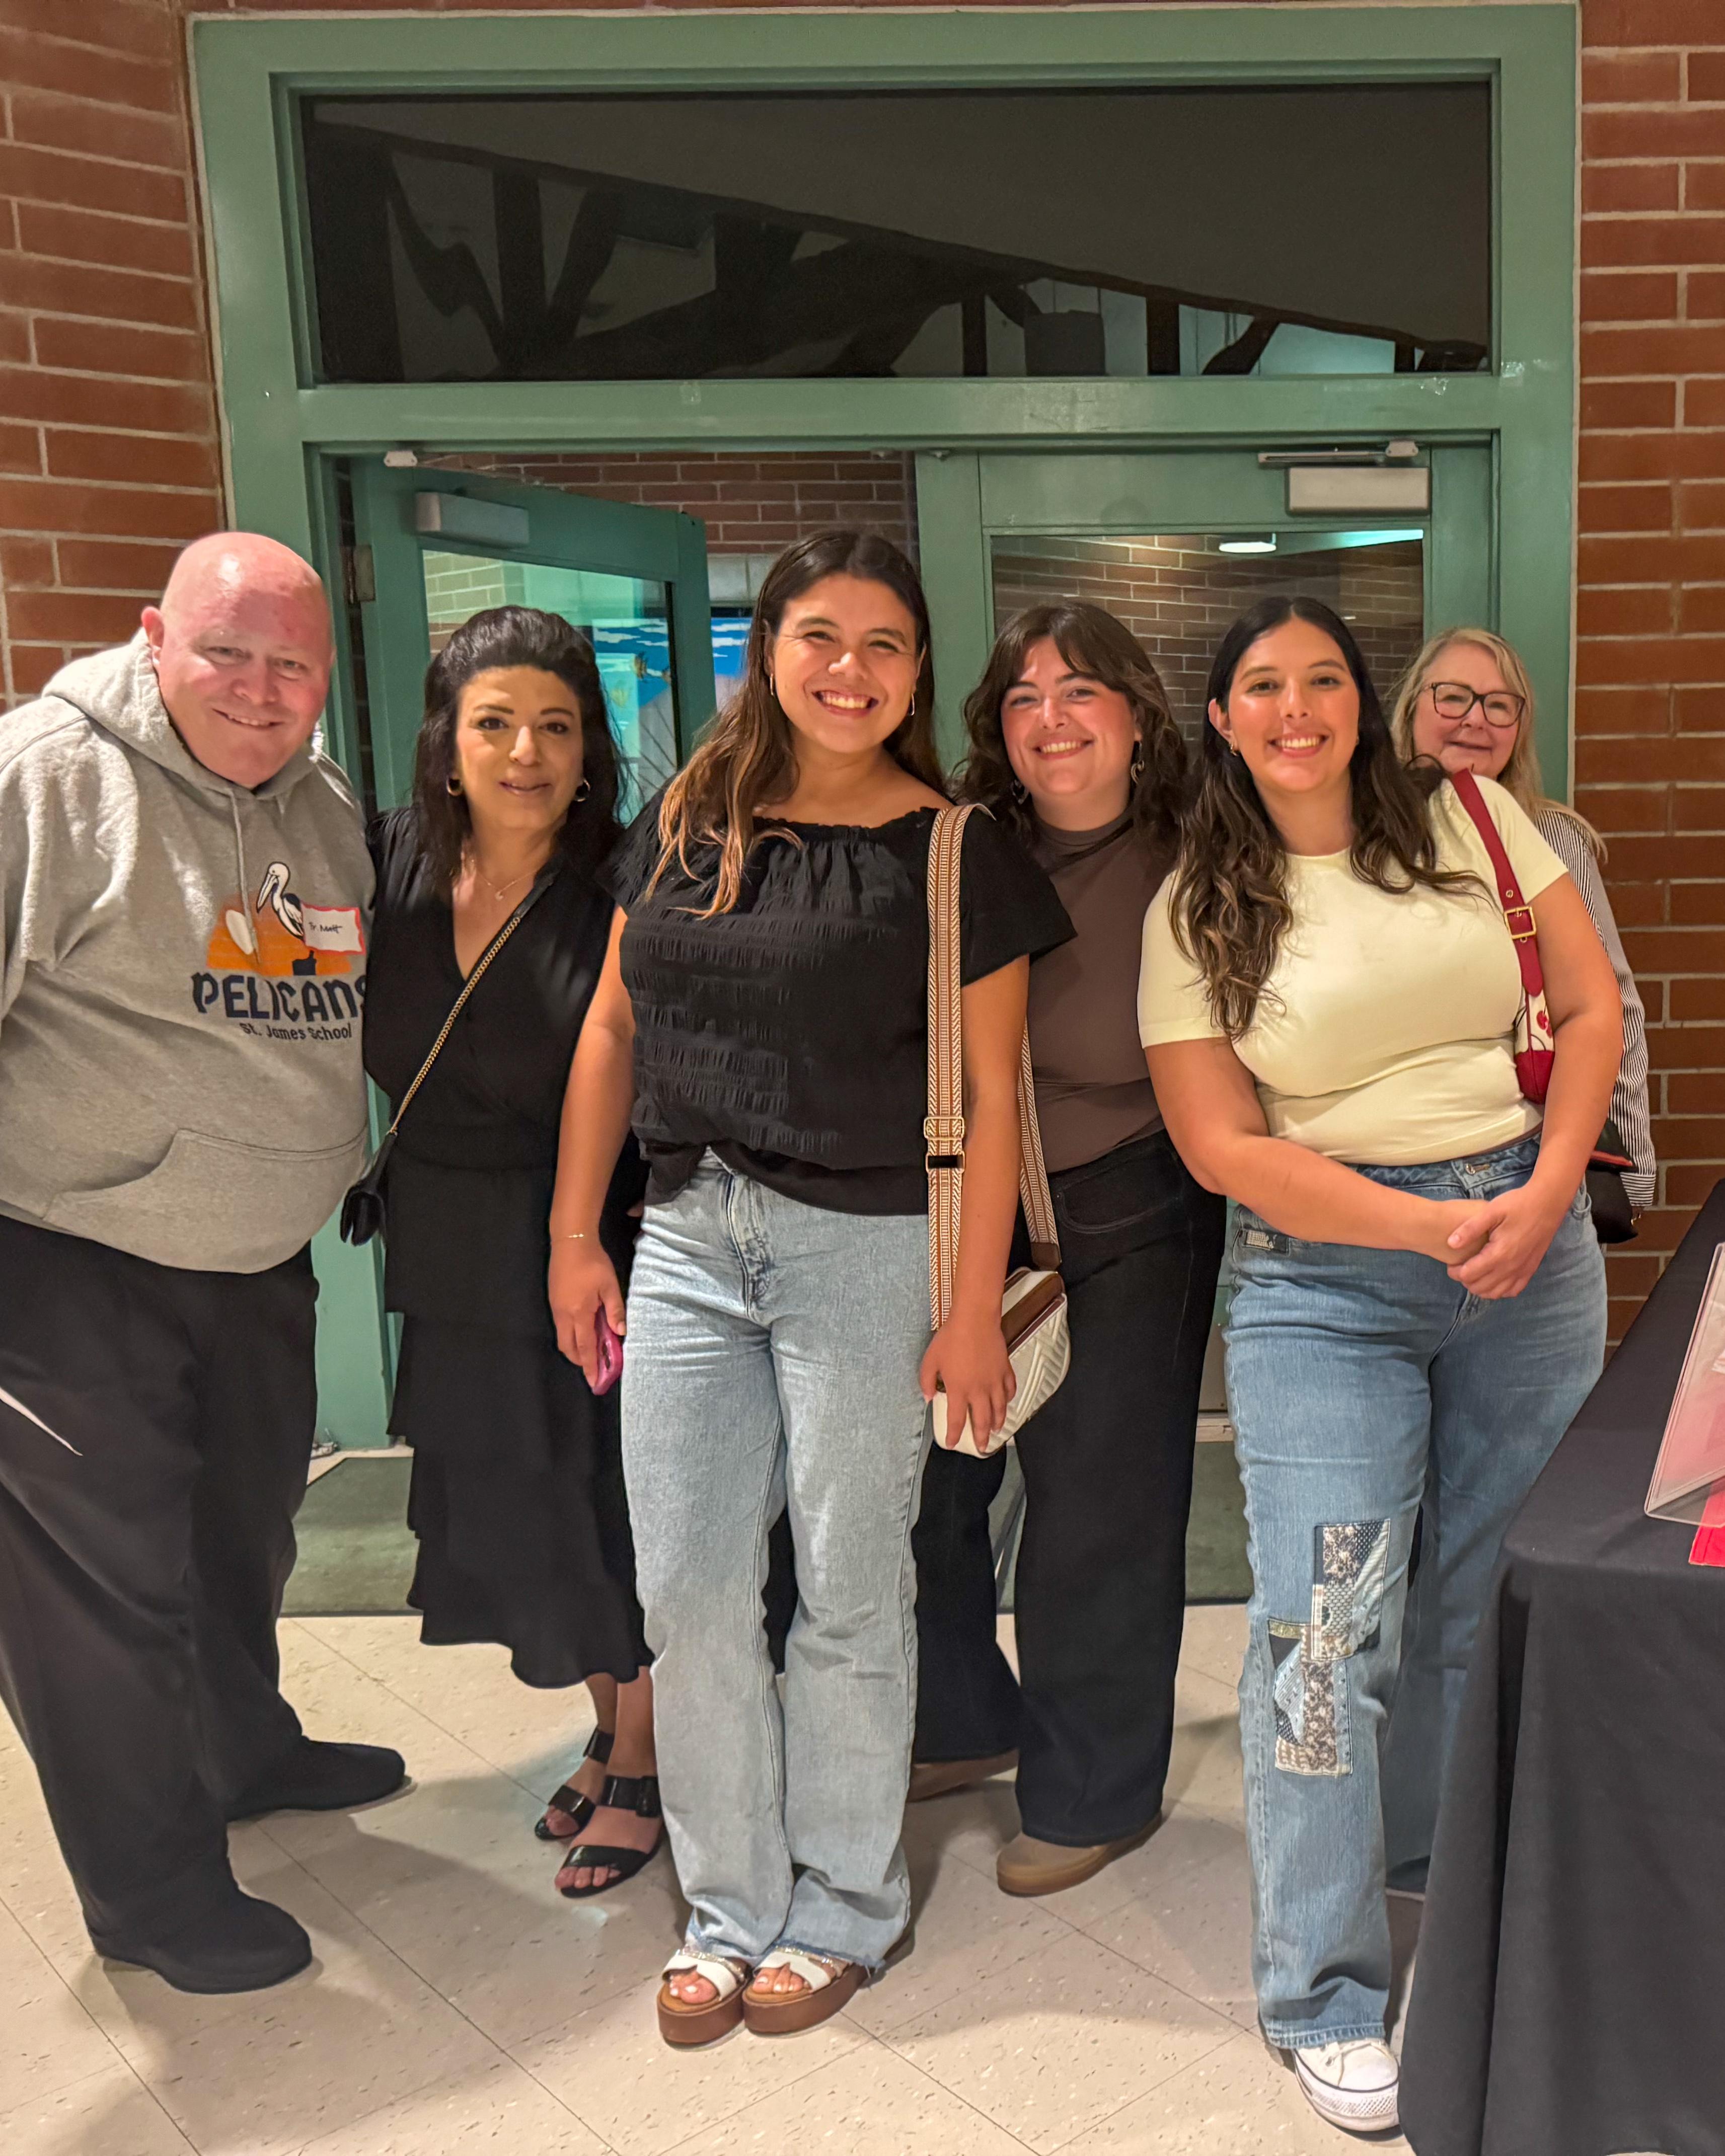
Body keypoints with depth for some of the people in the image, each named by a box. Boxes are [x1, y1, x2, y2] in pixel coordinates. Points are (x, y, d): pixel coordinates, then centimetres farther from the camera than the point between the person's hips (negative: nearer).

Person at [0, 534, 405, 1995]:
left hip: (261, 1262, 8)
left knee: (247, 1529, 24)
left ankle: (248, 1747, 49)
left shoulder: (326, 810, 6)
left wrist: (351, 1170, 20)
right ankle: (153, 1890, 24)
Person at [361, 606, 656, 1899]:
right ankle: (611, 1728, 42)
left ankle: (640, 1764, 33)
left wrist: (631, 1274, -18)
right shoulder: (389, 865, -3)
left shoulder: (622, 899, -16)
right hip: (450, 1264, 6)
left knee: (612, 1511, 8)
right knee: (506, 1512, 18)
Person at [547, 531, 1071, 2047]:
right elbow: (613, 1031, 12)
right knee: (687, 1588, 9)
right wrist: (575, 1234, 9)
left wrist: (976, 1310, -9)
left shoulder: (955, 852, -4)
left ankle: (843, 1910, 31)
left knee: (849, 1590, 8)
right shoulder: (683, 823, 8)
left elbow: (991, 1092, -5)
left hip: (868, 1245, -4)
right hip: (690, 1239, 4)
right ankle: (732, 1907, 30)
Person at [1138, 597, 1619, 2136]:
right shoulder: (1197, 912, 0)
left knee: (1501, 1594, 12)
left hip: (1531, 1238, 3)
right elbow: (1223, 1145, -5)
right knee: (1322, 1624, -7)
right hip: (1325, 1276, -2)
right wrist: (1434, 1227, -13)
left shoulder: (1472, 821, 6)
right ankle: (1326, 1995, 11)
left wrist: (1544, 1195, -8)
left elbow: (1591, 1007, 7)